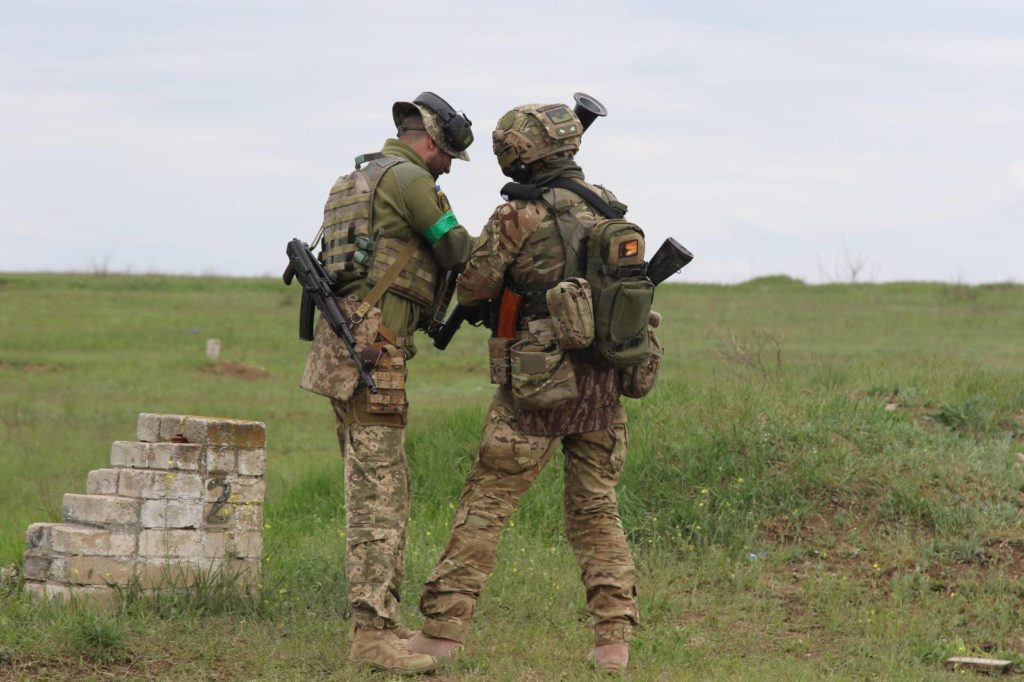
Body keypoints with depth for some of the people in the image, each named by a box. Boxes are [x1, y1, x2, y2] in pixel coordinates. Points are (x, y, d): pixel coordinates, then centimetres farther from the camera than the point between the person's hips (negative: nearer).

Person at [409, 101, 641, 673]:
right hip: (604, 386, 5)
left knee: (485, 507, 3)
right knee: (596, 509, 12)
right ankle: (615, 638, 4)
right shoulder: (609, 209, 5)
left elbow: (474, 288, -2)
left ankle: (444, 629, 3)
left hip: (538, 388, -5)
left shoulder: (518, 217, -11)